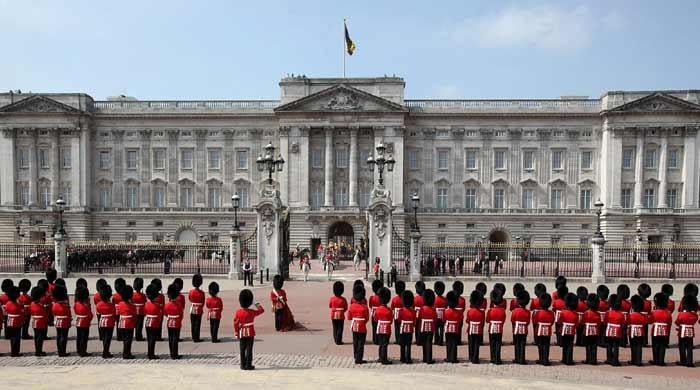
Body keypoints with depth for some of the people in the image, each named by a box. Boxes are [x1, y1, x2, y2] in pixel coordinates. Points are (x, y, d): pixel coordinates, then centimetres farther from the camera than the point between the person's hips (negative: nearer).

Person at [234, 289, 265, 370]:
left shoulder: (238, 312, -4)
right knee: (249, 349, 1)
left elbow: (235, 324, 0)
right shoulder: (252, 312, -12)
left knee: (242, 350, 10)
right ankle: (248, 365, 1)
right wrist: (257, 305, 13)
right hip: (250, 333, -3)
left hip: (242, 334, 3)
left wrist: (236, 333, 8)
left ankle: (243, 365, 14)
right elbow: (262, 310, 2)